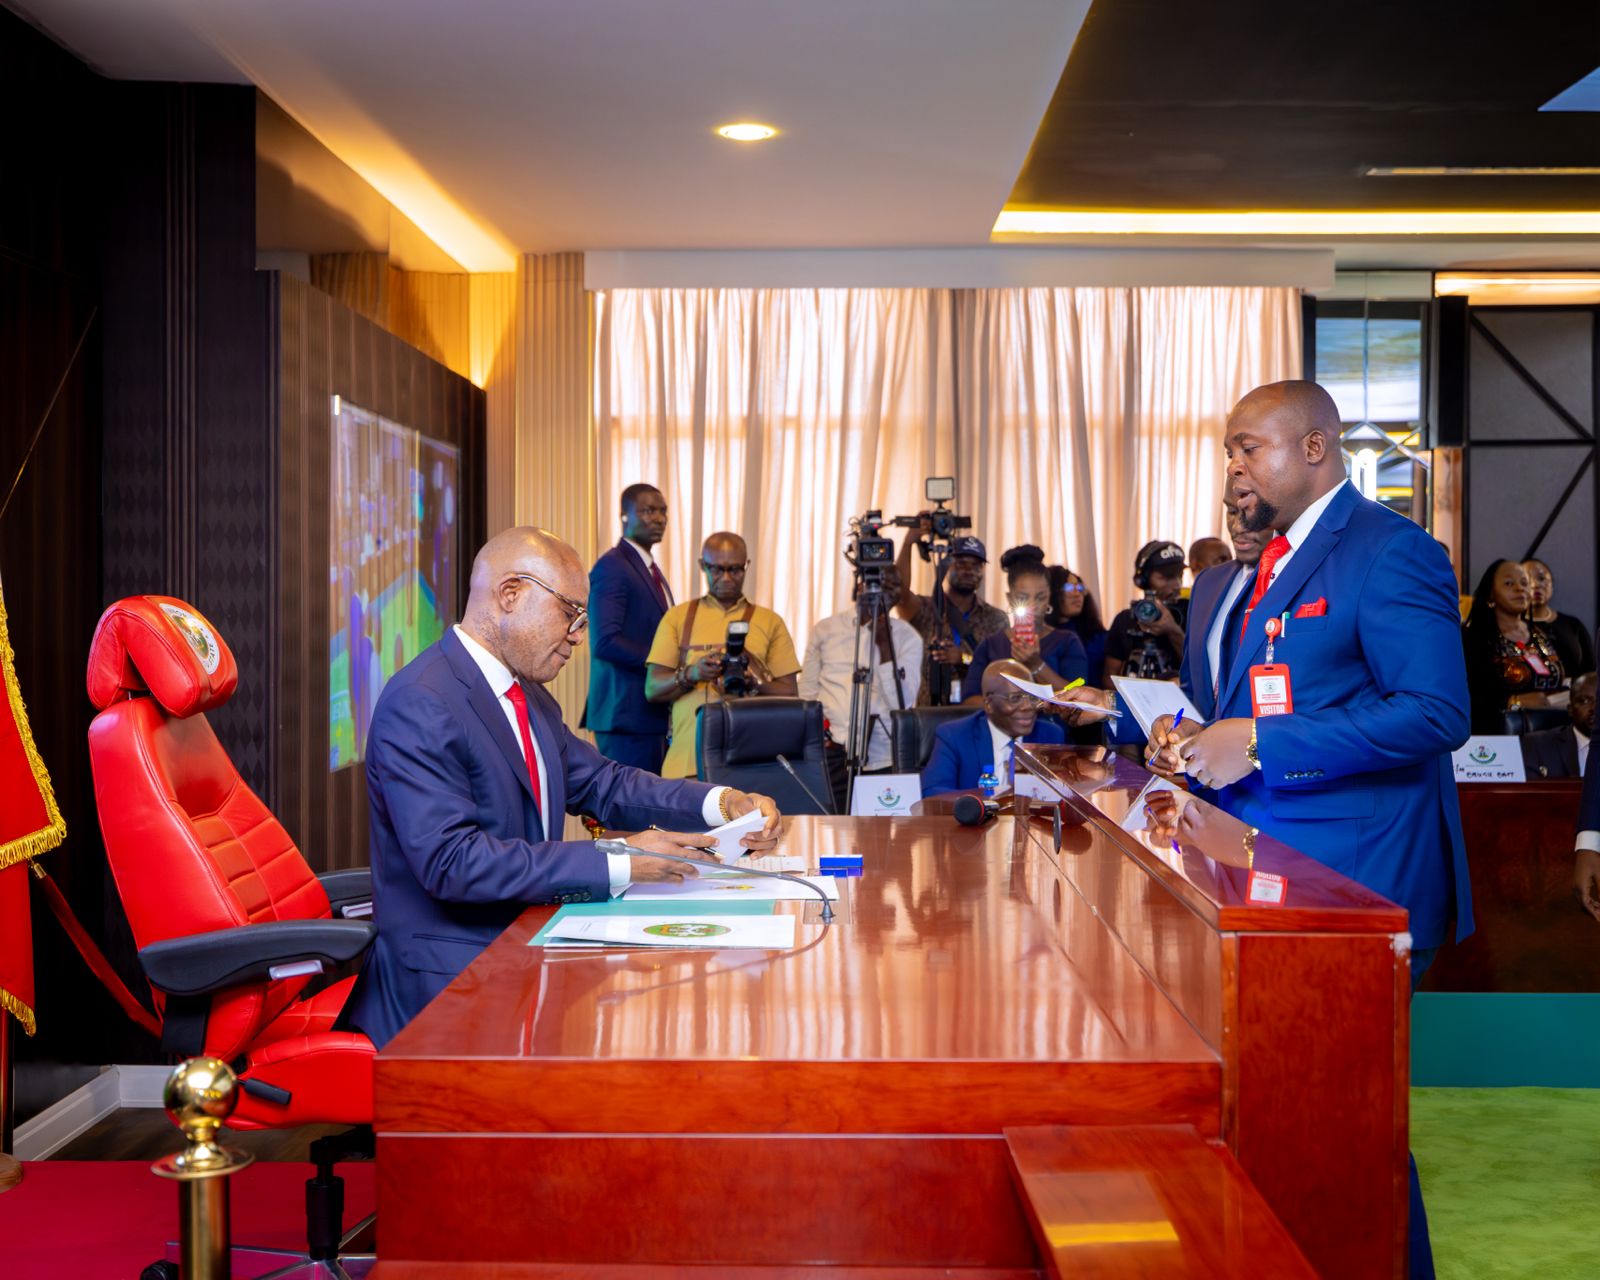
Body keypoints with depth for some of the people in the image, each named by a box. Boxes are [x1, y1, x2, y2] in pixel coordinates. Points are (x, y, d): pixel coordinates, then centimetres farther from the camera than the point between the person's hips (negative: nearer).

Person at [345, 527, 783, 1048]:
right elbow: (451, 860, -25)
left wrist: (722, 803, 0)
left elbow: (602, 784, 18)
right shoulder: (419, 704, -17)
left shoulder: (527, 694, 14)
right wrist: (618, 864, -25)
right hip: (449, 975, -9)